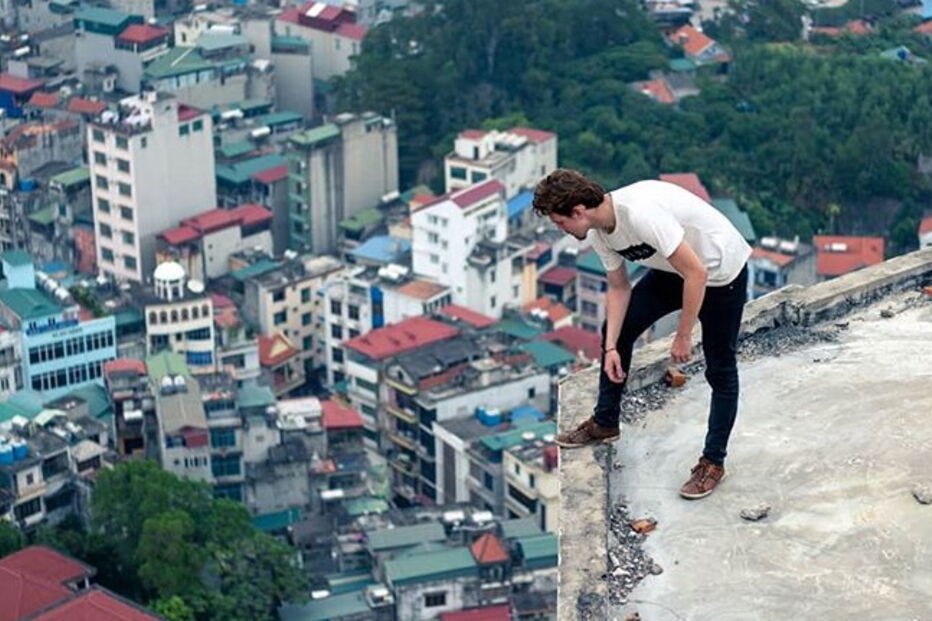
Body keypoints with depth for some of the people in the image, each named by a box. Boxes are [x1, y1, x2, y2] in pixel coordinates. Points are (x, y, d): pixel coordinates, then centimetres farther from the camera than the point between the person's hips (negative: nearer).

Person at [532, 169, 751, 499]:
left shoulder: (640, 213, -37)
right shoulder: (598, 231, -10)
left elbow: (696, 274, -33)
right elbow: (618, 288, 5)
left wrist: (683, 336, -23)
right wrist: (611, 348, -1)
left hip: (721, 272, -8)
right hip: (673, 269, 9)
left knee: (720, 369, -1)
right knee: (617, 327, 9)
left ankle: (713, 462, 10)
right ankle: (605, 422, 25)